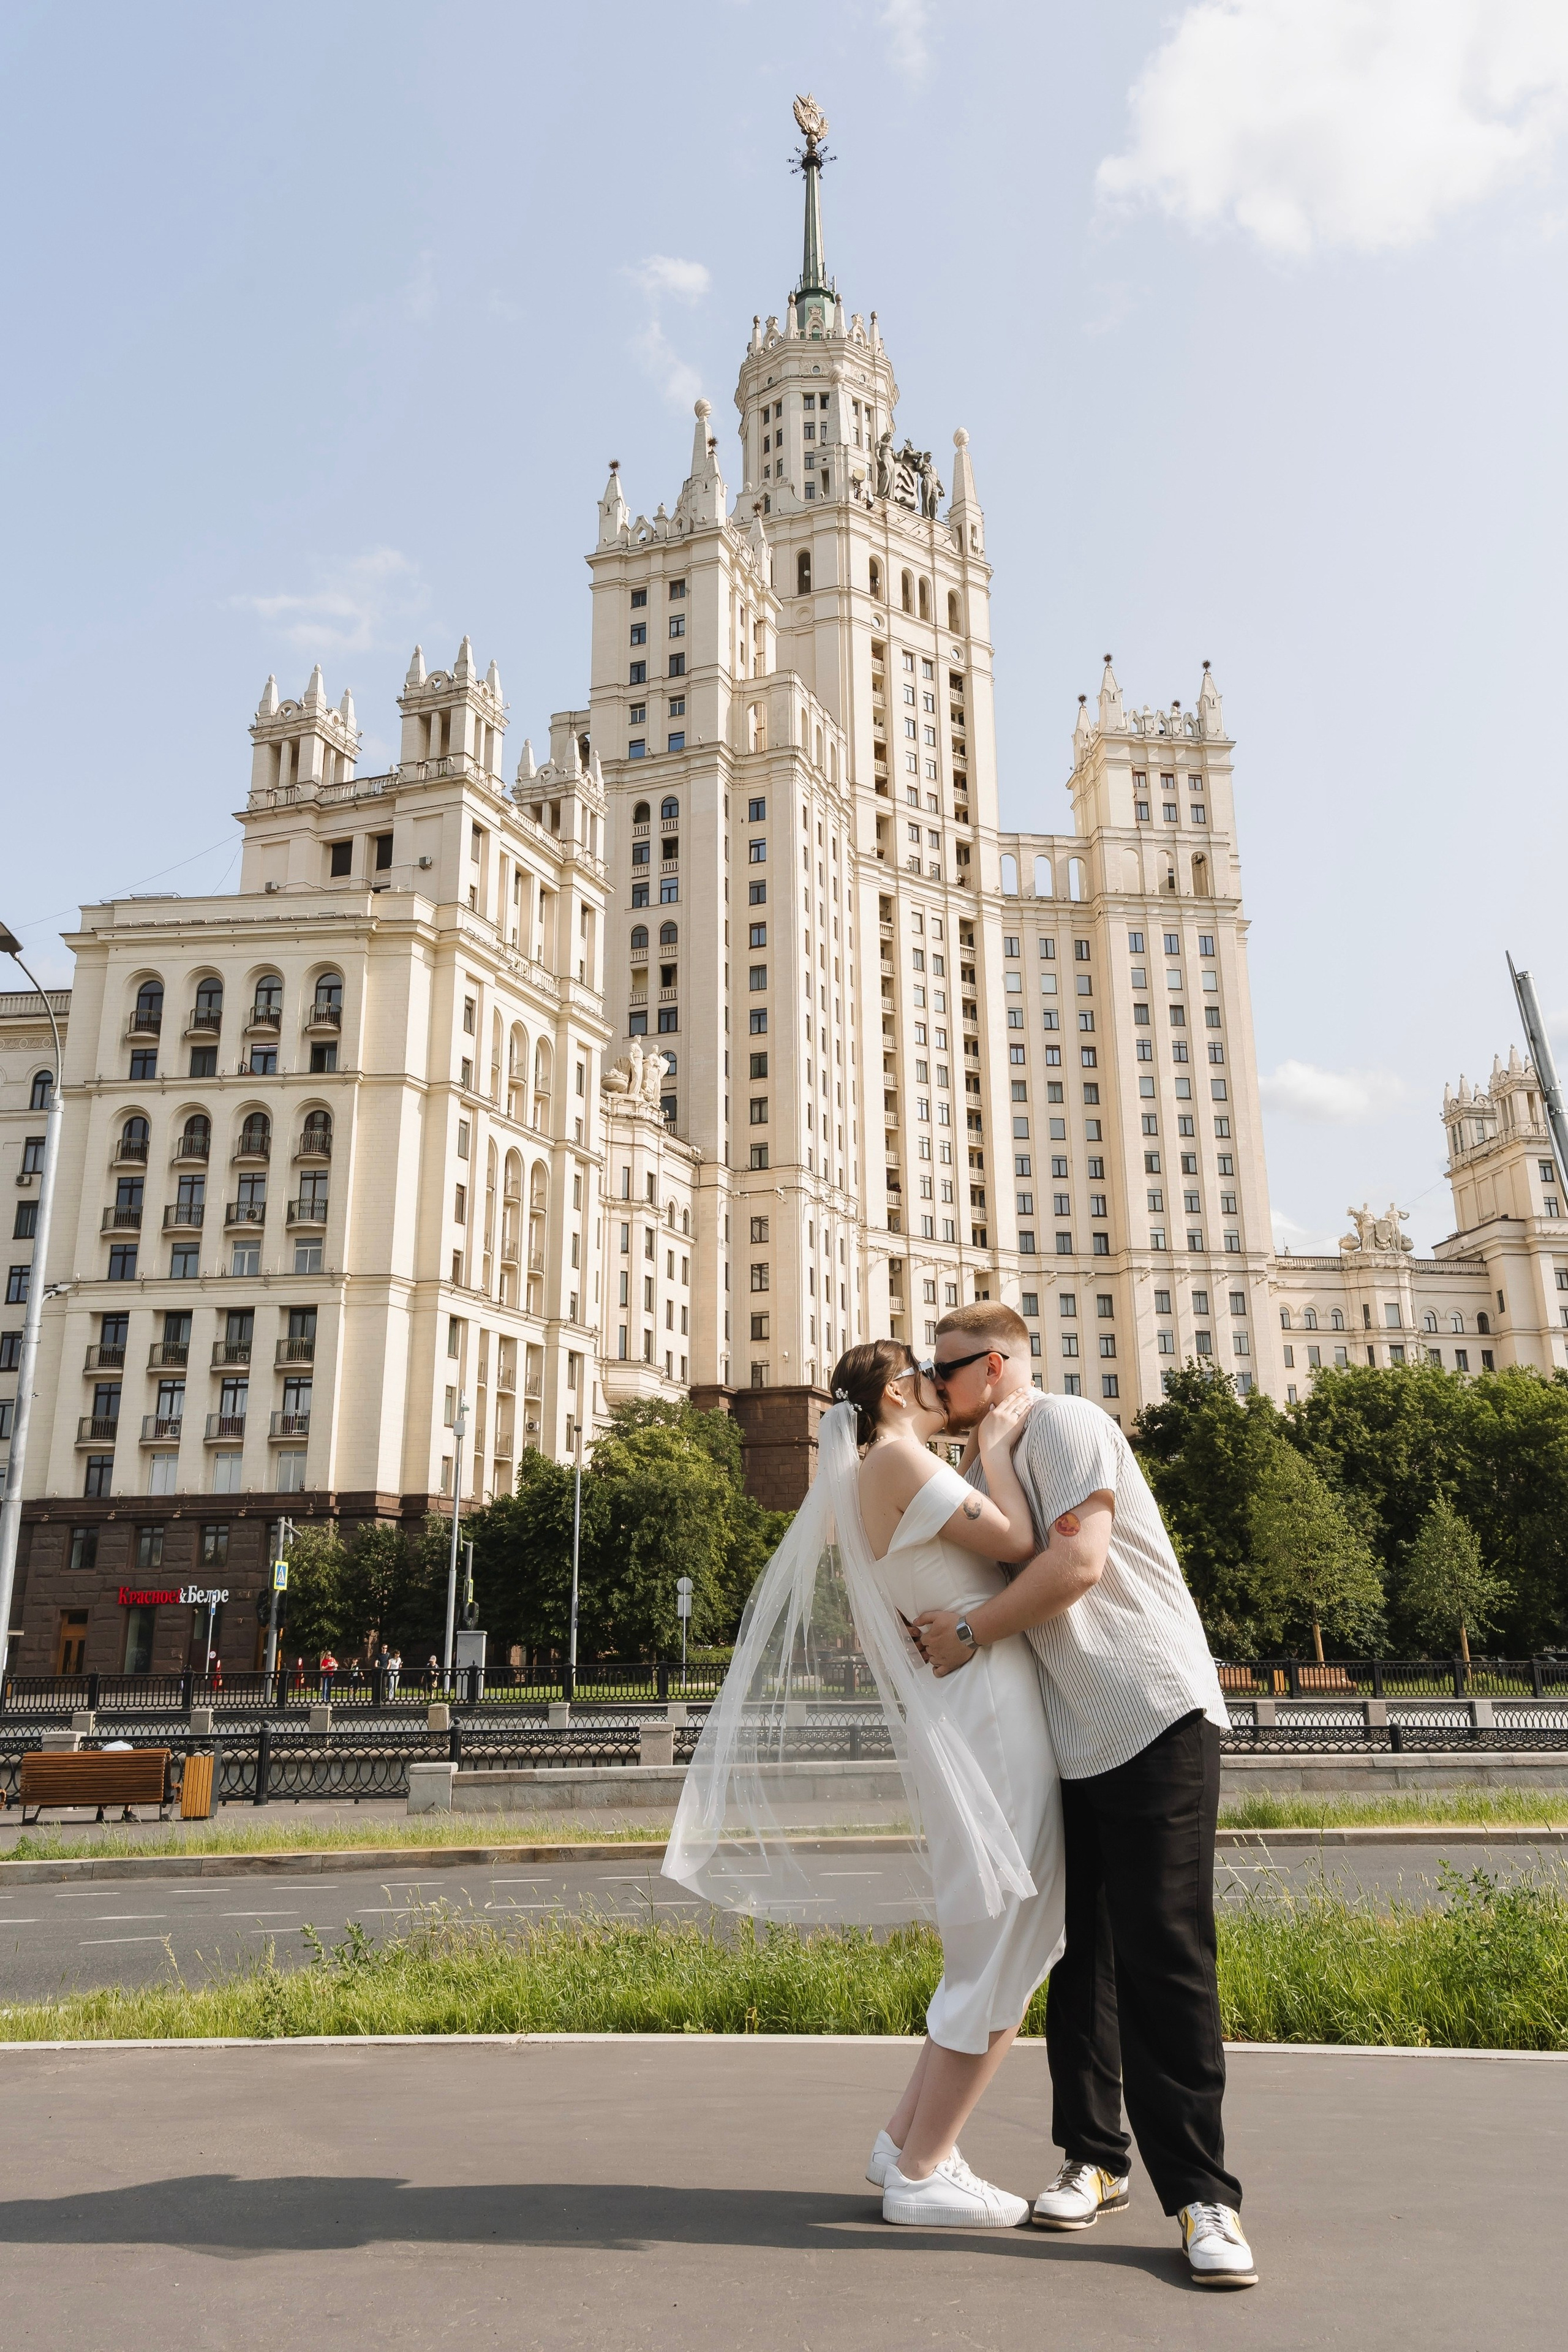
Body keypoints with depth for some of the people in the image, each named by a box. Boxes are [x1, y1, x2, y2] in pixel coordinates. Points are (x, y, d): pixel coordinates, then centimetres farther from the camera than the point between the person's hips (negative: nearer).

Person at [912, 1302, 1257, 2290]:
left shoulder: (1063, 1422, -8)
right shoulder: (984, 1467, 18)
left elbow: (1079, 1558, -20)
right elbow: (975, 1571, 24)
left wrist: (970, 1633, -14)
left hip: (1155, 1717, -8)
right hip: (1070, 1739, 8)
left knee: (1163, 1957, -7)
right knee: (1078, 1956, 11)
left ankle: (1202, 2195, 2)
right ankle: (1094, 2161, 22)